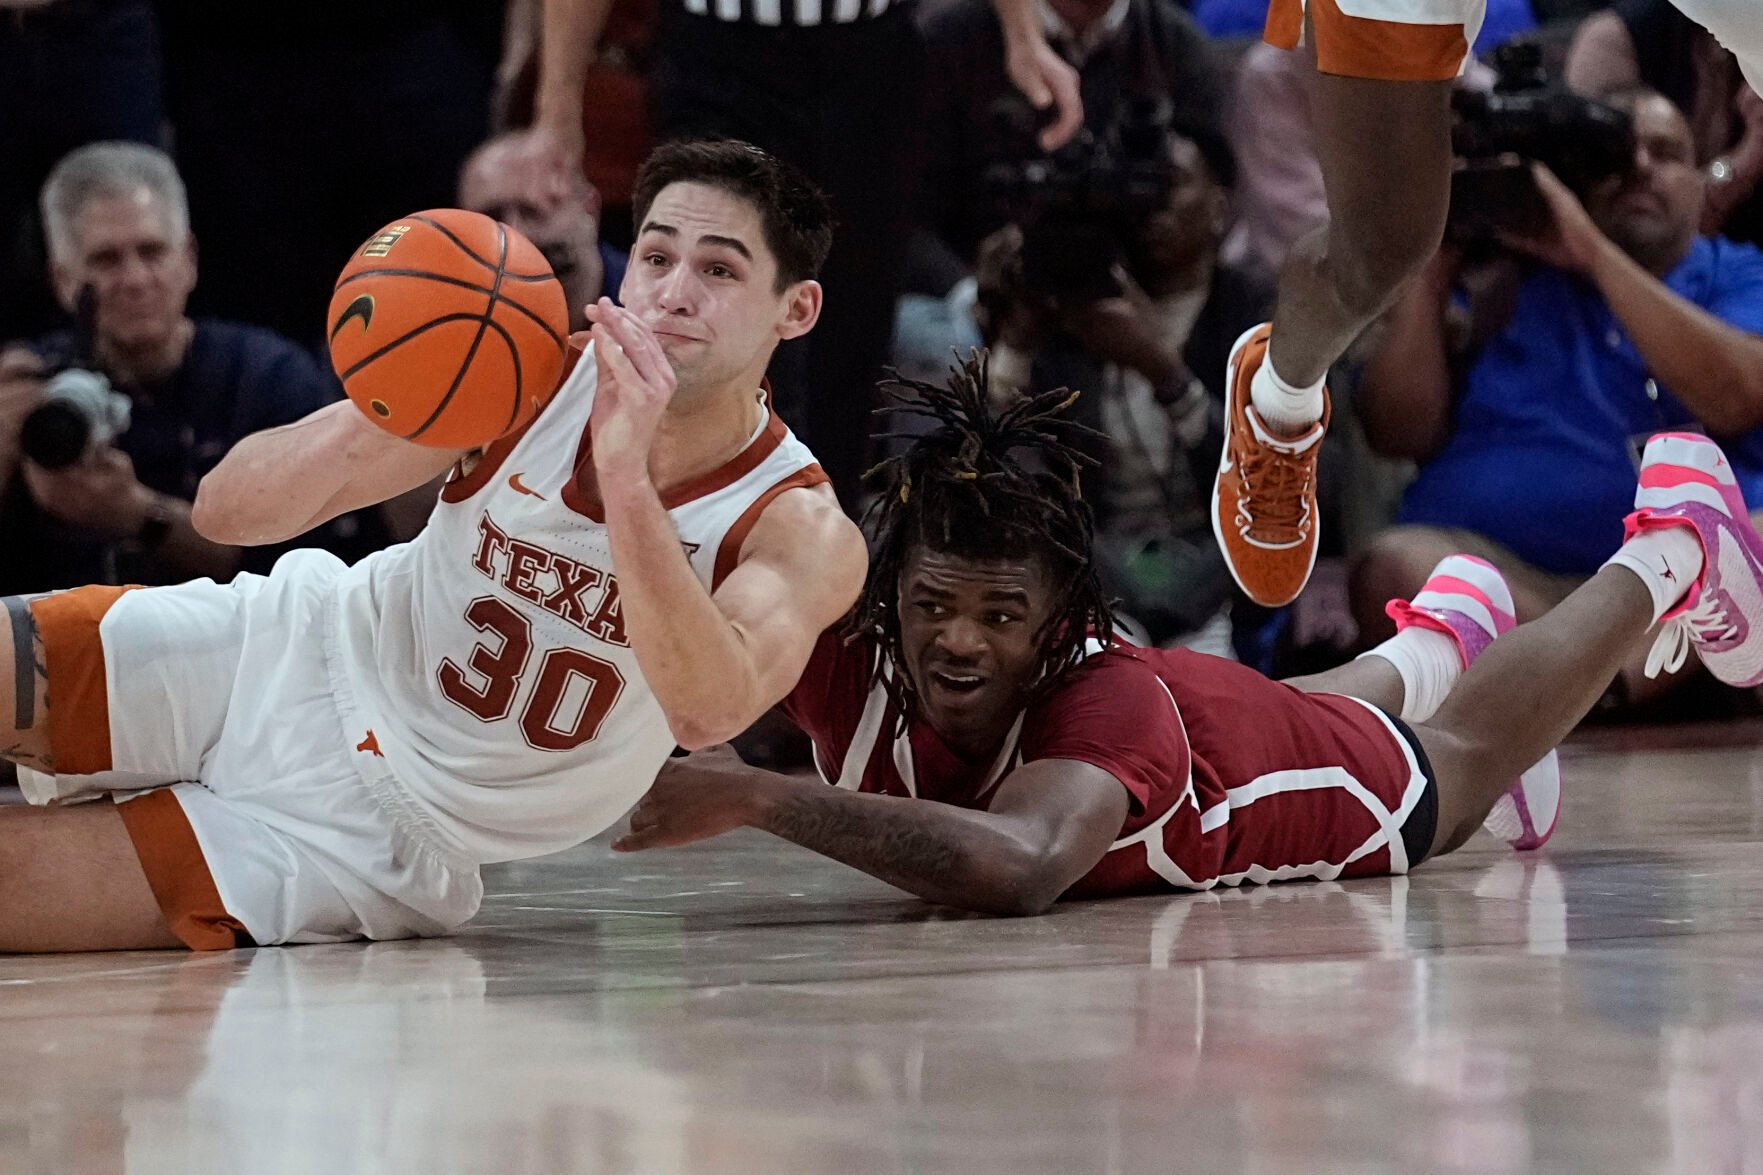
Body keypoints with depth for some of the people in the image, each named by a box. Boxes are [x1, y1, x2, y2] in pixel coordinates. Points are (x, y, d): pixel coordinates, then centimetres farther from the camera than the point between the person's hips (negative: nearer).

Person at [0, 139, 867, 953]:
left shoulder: (805, 535, -16)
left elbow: (708, 712, -38)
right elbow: (228, 510, -10)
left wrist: (626, 475, -46)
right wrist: (380, 415, -30)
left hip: (374, 839, -3)